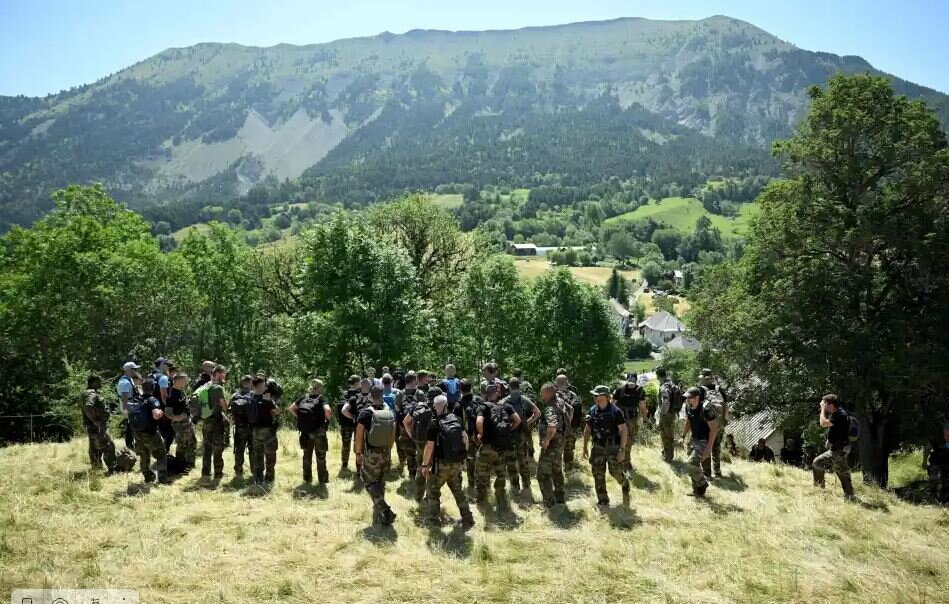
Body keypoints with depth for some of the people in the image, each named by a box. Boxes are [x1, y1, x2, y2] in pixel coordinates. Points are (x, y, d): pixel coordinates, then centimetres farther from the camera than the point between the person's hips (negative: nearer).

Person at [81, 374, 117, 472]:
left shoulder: (94, 393, 16)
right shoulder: (91, 394, -17)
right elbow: (87, 407, -34)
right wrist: (95, 421, -28)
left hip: (93, 427, 11)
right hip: (97, 427, -11)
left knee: (95, 448, 17)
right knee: (109, 447, -10)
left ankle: (96, 468, 27)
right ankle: (112, 469, -11)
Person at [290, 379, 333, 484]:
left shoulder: (304, 397, 6)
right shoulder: (321, 399, -8)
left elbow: (291, 408, 8)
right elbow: (327, 410, -25)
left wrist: (300, 418, 10)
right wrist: (328, 419, -6)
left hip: (305, 432, 4)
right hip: (318, 432, -4)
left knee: (307, 455, 18)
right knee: (320, 456, 8)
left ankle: (307, 478, 25)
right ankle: (323, 479, 13)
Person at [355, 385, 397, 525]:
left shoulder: (365, 413, -13)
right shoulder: (390, 413, 1)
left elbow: (359, 435, -13)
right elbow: (393, 435, 8)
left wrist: (358, 453, -2)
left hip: (371, 454, -5)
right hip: (385, 453, 5)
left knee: (371, 484, 2)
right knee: (380, 483, 16)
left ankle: (386, 512, -12)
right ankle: (378, 513, 25)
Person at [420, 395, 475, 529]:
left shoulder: (435, 425, -17)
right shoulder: (456, 419, -1)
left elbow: (429, 447, -18)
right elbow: (465, 438, 6)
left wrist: (425, 465, -8)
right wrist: (463, 454, 19)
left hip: (442, 464, -6)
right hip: (457, 463, 6)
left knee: (432, 490, 14)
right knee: (458, 490, 20)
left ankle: (434, 519, 17)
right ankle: (467, 519, 20)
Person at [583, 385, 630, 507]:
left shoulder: (615, 411, -13)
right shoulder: (592, 411, 1)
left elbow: (624, 430, -13)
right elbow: (587, 430, 10)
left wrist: (622, 450, -18)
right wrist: (585, 447, 9)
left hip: (613, 446, -4)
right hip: (598, 447, 4)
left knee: (616, 472, -2)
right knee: (598, 475, 5)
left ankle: (625, 484, 32)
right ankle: (603, 502, 17)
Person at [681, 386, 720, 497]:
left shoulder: (706, 409, -25)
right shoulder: (688, 407, -2)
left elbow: (713, 429, -22)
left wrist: (709, 447, -24)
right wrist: (683, 437, 13)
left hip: (704, 441, -8)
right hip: (694, 439, 8)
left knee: (692, 463, -19)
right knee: (695, 465, 13)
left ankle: (702, 484, 5)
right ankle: (697, 491, 27)